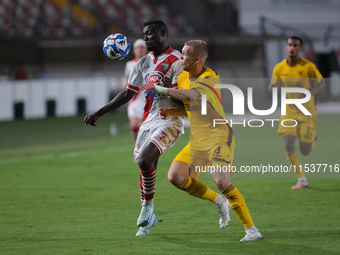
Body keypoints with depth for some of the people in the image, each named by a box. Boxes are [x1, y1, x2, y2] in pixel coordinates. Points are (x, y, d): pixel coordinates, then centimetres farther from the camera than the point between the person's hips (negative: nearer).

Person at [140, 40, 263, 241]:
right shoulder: (183, 78, 8)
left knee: (222, 181, -24)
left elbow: (193, 96, -37)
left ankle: (251, 229, -12)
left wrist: (161, 89, -31)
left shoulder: (212, 79, -17)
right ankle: (219, 201, 12)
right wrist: (170, 111, 1)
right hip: (197, 140, 8)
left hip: (219, 136, -8)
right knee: (176, 176, -9)